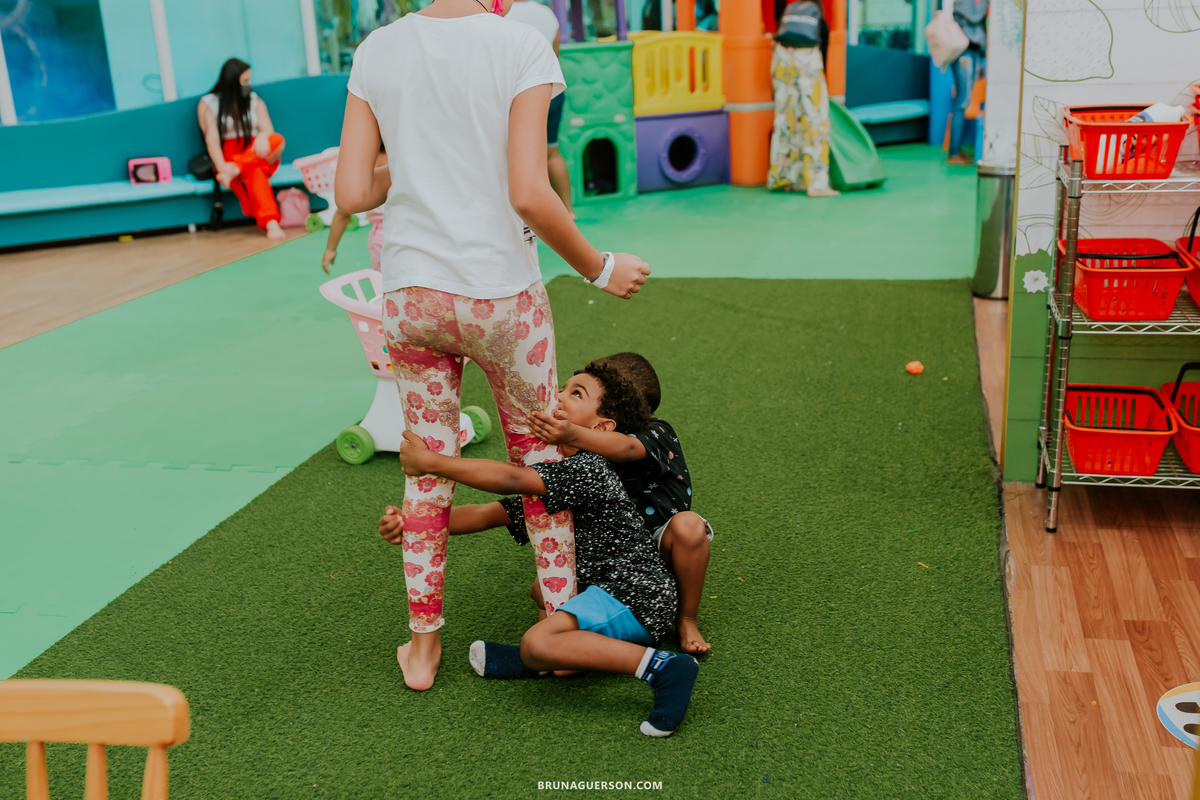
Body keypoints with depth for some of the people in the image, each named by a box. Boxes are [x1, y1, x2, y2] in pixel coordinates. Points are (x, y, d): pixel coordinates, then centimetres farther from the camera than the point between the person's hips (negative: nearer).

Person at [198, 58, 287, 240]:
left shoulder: (255, 100, 16)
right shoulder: (208, 104, 6)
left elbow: (268, 129, 1)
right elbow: (212, 139, -8)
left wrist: (262, 136, -28)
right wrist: (221, 166, -29)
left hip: (256, 154, 3)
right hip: (229, 157, -3)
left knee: (278, 140, -31)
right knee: (255, 173, -39)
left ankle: (234, 171, -43)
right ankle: (271, 223, -53)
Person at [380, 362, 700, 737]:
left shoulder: (587, 468, -13)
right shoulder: (554, 474, 18)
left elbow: (510, 478, -26)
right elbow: (486, 514, 14)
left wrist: (431, 462, -20)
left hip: (635, 592, -11)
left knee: (539, 643, -29)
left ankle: (662, 666, -28)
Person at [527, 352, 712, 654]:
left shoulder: (659, 433, -15)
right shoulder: (593, 449, 4)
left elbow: (626, 449, -39)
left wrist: (572, 435, -56)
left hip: (661, 547, -3)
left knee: (688, 525, -36)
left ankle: (687, 620, -15)